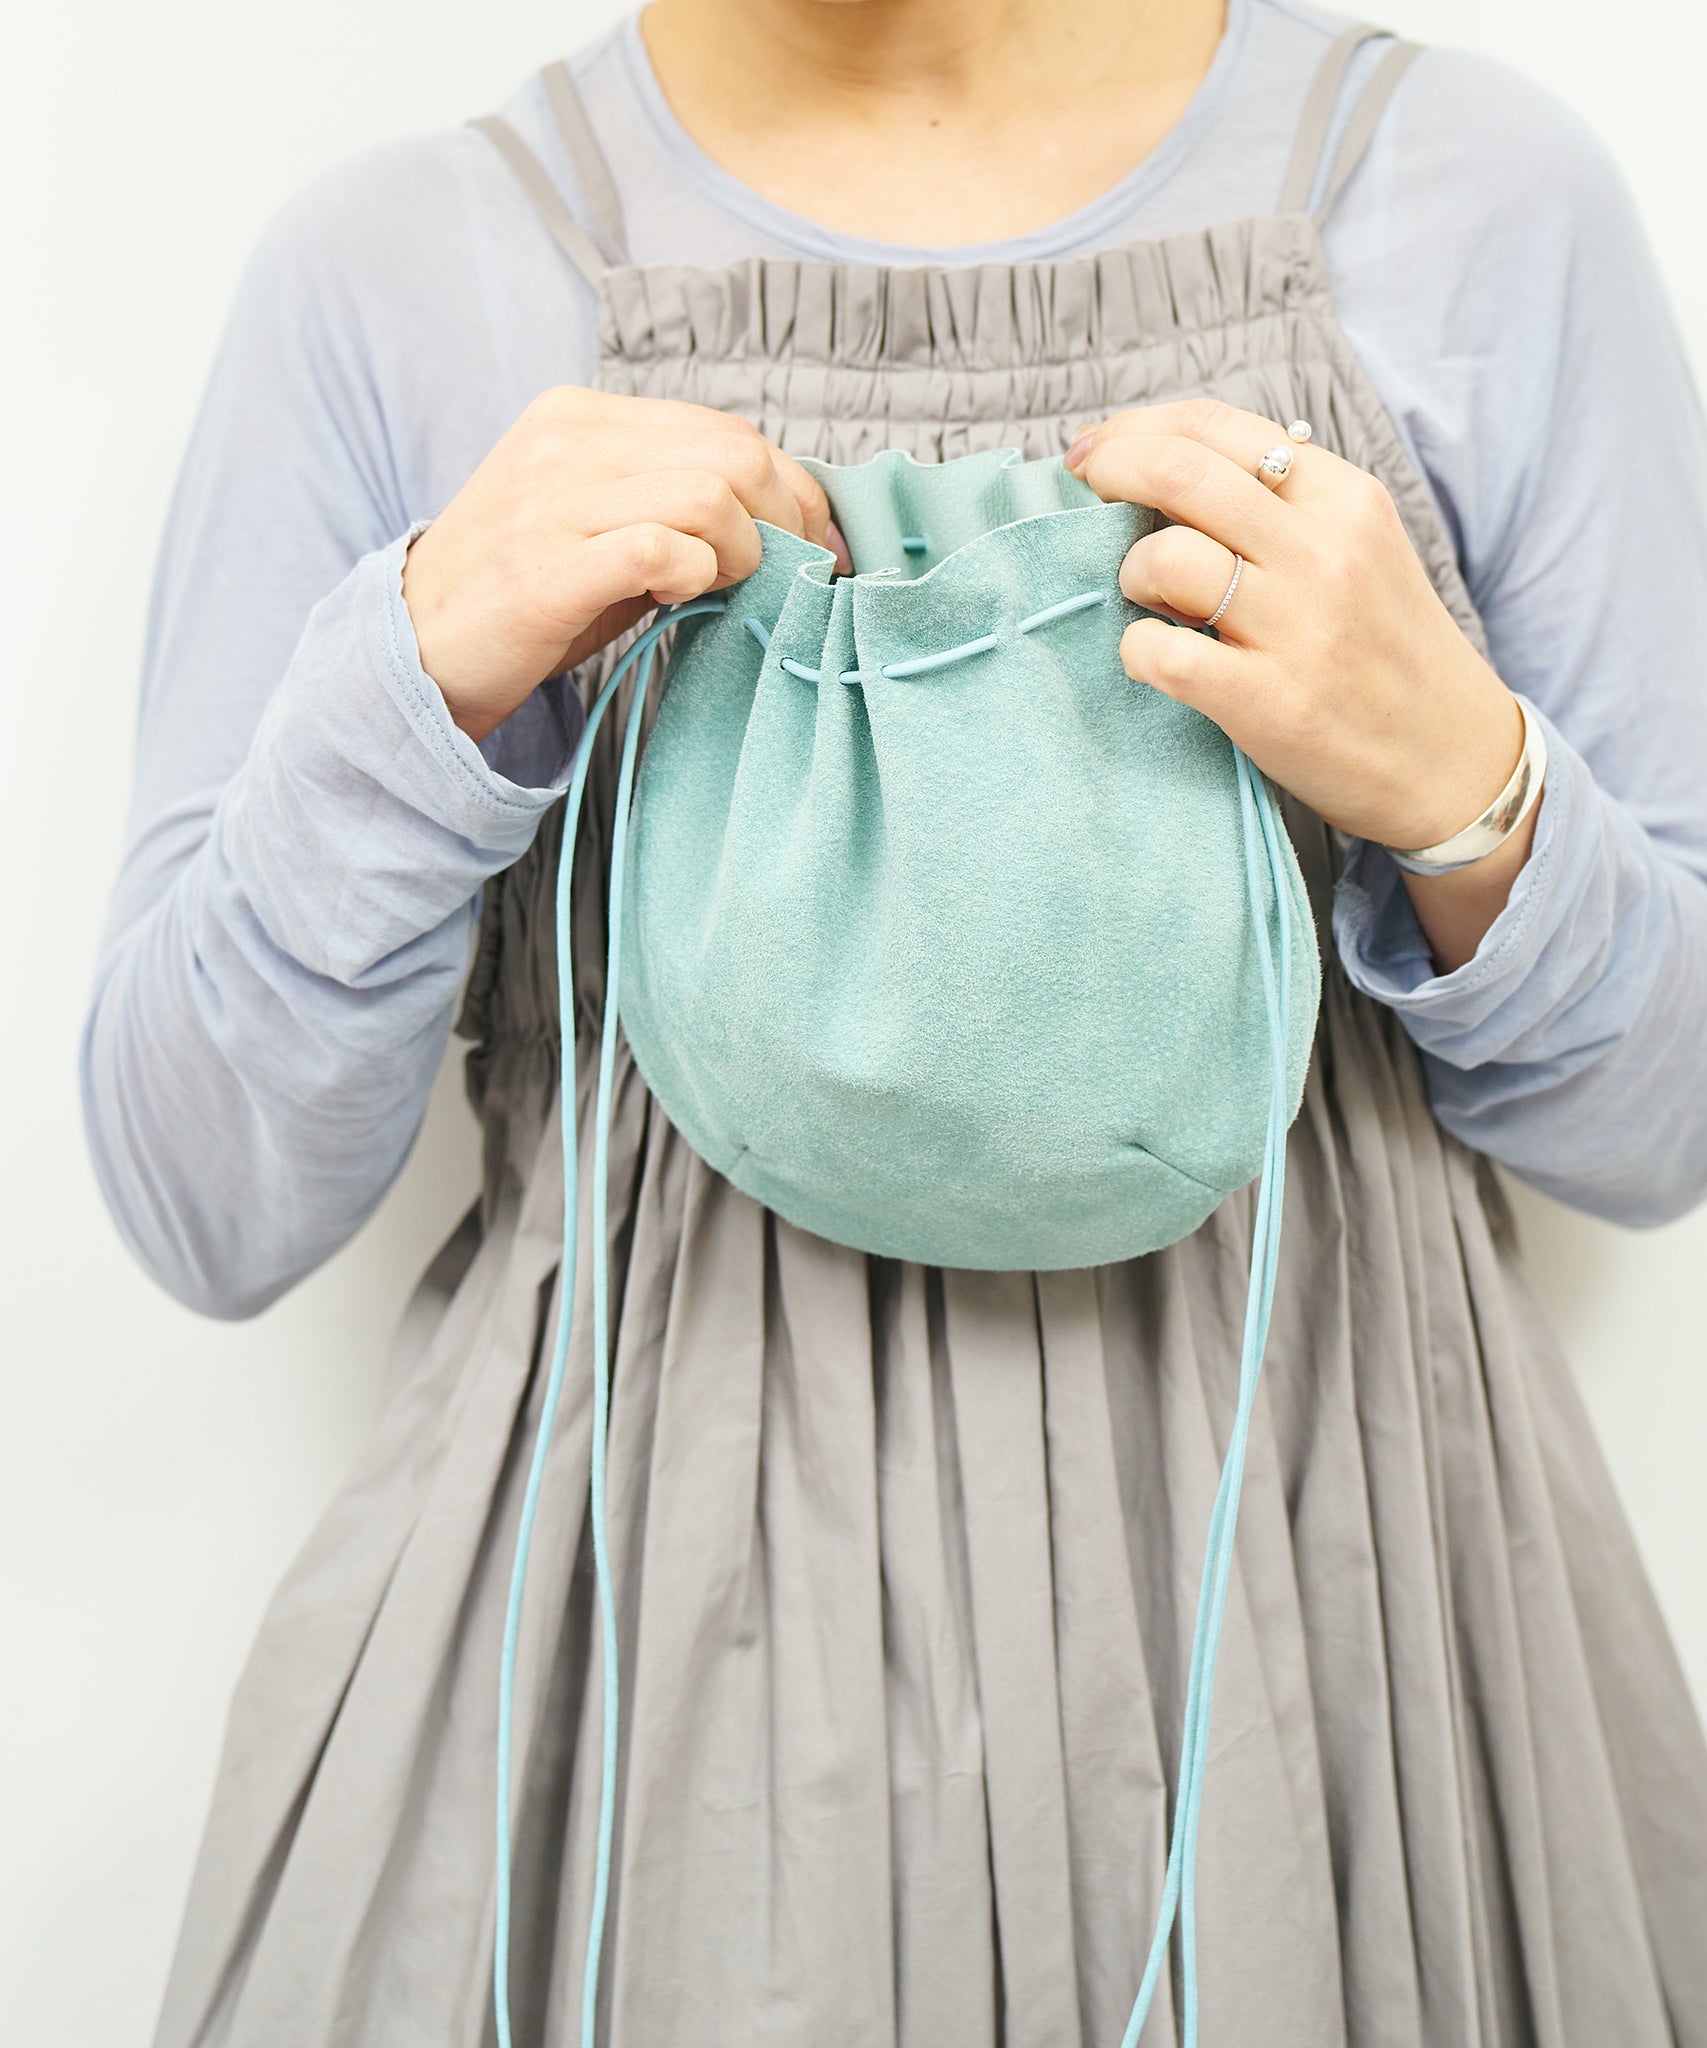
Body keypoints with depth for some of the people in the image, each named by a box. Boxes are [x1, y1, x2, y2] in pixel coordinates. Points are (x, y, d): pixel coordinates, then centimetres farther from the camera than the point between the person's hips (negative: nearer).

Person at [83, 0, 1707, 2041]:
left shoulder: (1492, 190, -2)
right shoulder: (386, 266, -3)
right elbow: (208, 1204, -4)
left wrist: (1460, 787, -17)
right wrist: (414, 680, -19)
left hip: (1319, 1601, 2)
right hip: (650, 1632, 0)